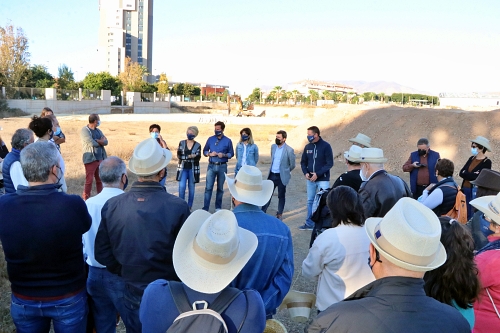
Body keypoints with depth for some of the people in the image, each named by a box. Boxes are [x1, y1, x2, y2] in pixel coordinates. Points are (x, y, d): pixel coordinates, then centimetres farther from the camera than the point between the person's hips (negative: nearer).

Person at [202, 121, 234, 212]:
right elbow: (204, 151, 10)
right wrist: (210, 154, -11)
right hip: (211, 166, 0)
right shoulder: (210, 139, 4)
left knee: (220, 188, 10)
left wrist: (224, 155, -14)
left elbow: (231, 154, 4)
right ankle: (205, 208, -1)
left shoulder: (228, 141, 0)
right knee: (208, 187, -5)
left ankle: (218, 207, 22)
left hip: (222, 167, 0)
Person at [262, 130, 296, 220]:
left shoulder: (289, 150, -13)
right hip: (272, 175, 4)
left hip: (281, 176, -4)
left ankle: (279, 214, 23)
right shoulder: (273, 146, 4)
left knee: (281, 196, 9)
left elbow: (292, 165, -3)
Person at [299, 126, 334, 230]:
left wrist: (318, 174, -17)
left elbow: (329, 163, -11)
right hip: (310, 179, 5)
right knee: (310, 201, 12)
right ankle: (309, 223, 22)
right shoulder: (308, 147, 5)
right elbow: (303, 162, 13)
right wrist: (305, 173, -5)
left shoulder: (326, 146, -9)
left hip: (323, 179, -5)